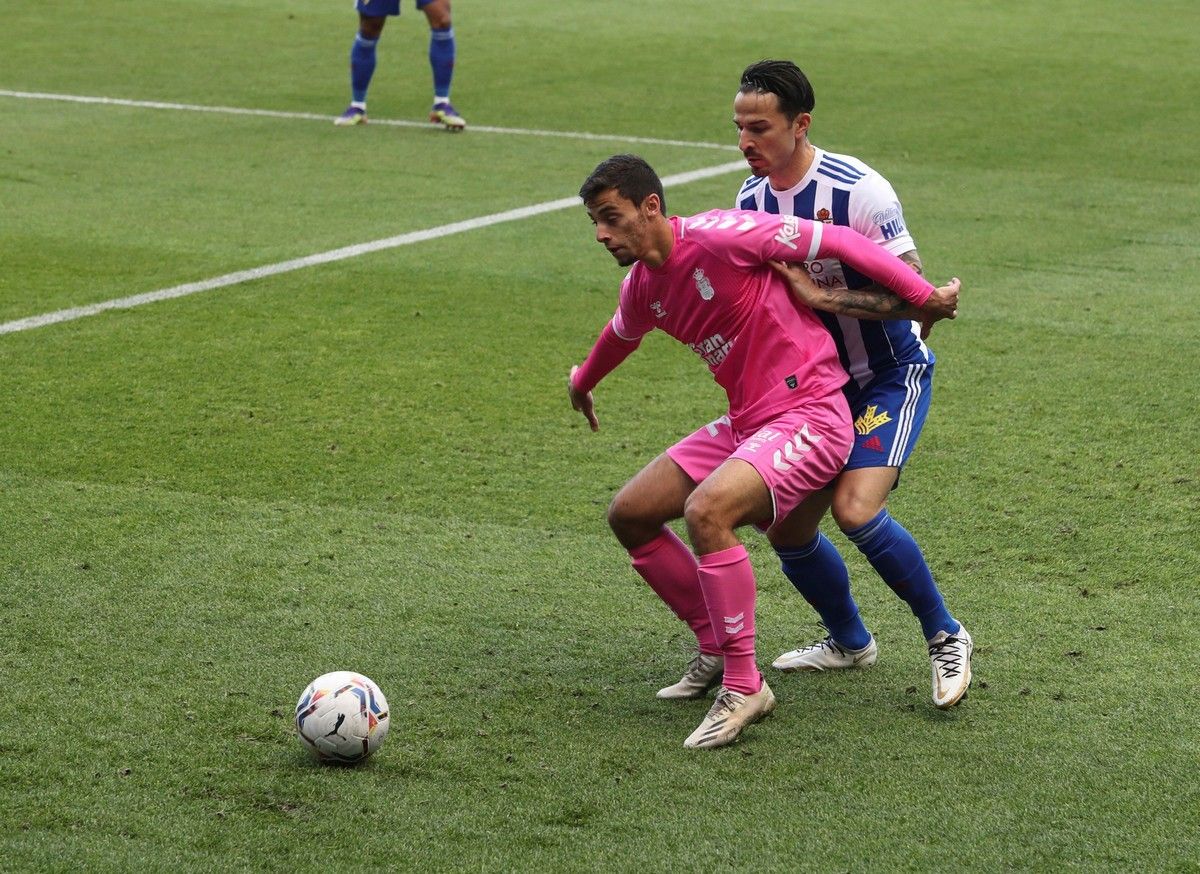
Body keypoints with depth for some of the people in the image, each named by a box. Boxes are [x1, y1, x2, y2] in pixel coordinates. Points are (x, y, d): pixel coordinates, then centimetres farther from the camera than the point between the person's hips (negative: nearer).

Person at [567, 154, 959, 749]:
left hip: (808, 416, -9)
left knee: (706, 512, -31)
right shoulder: (641, 288, 6)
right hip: (744, 424, 9)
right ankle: (716, 649, 22)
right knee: (628, 516, 7)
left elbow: (837, 242, -16)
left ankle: (744, 687, -19)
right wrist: (583, 381, 51)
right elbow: (620, 335, 32)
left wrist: (923, 296, -13)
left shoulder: (719, 236, -19)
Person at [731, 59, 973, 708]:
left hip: (891, 375, -7)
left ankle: (946, 638, -5)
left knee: (856, 509, -26)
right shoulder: (751, 198, -2)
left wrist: (818, 295, -32)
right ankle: (850, 642, 32)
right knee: (788, 530, 4)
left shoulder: (859, 191, -24)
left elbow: (908, 295, -25)